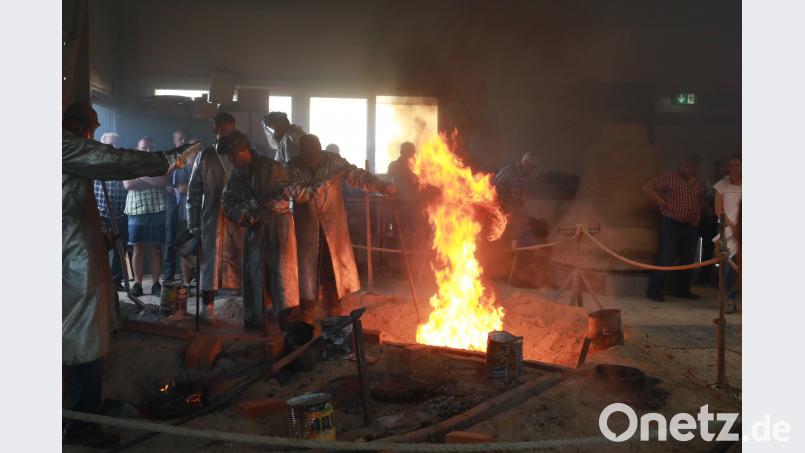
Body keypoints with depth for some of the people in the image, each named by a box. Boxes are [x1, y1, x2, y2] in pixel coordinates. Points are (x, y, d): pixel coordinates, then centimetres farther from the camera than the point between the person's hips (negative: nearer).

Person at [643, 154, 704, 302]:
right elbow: (647, 188, -10)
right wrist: (663, 203, -12)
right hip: (671, 224, -6)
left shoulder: (698, 183, 11)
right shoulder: (671, 177, -7)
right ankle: (654, 290, 0)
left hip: (690, 227, 6)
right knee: (665, 258, -7)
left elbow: (700, 202, 28)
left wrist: (698, 216, 10)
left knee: (687, 259, 11)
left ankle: (682, 290, 24)